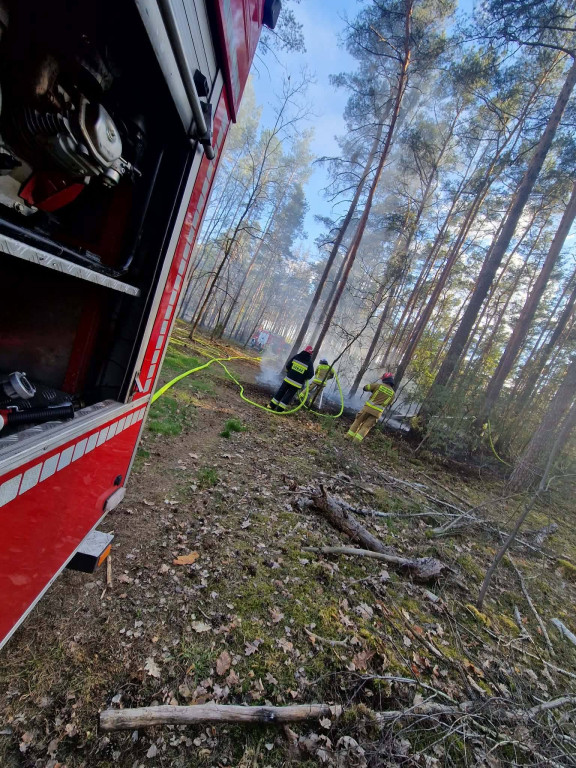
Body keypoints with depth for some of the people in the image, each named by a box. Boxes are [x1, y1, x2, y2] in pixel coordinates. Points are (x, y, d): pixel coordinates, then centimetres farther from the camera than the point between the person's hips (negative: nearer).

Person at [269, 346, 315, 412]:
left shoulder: (296, 357, -2)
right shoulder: (309, 363, -9)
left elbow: (287, 366, 1)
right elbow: (310, 375, -8)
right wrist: (304, 378, 11)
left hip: (288, 379, 2)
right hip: (297, 383, -2)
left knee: (281, 392, 14)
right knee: (288, 396, 6)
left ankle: (272, 405, 19)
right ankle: (280, 409, 7)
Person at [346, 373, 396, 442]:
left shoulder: (379, 385, -2)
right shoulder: (393, 393, 5)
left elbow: (365, 388, 4)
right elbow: (388, 403, 16)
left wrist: (373, 390, 22)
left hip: (368, 407, -1)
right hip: (377, 412, 1)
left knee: (358, 422, 14)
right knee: (366, 427, 7)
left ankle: (349, 437, 15)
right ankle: (356, 441, 0)